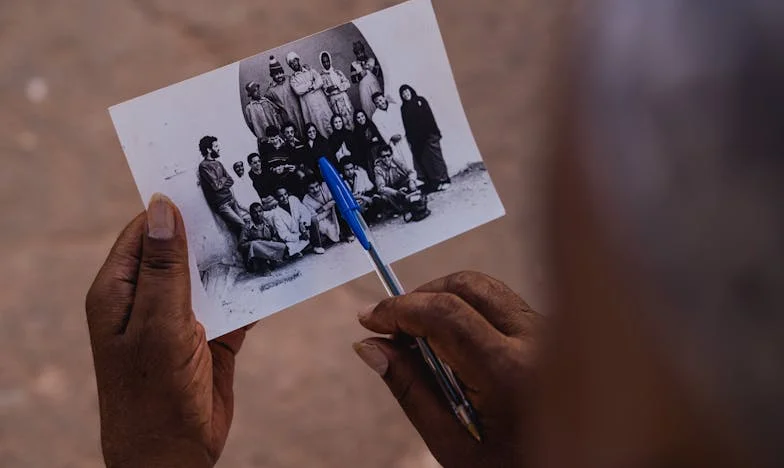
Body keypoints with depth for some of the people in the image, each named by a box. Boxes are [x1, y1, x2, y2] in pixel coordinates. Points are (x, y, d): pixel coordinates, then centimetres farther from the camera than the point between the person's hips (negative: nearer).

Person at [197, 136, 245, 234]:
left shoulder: (218, 163, 15)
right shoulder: (204, 166, -10)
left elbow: (231, 181, 10)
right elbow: (216, 185, -16)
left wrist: (221, 182, -9)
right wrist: (224, 179, 3)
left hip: (231, 199, 8)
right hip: (221, 204, -8)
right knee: (242, 226, -16)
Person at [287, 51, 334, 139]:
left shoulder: (310, 71, 11)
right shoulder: (293, 78, 7)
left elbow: (320, 82, -1)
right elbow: (298, 91, -10)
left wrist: (311, 87, -15)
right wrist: (310, 83, -7)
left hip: (320, 99, 1)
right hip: (309, 103, -1)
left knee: (327, 119, -2)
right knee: (316, 122, -4)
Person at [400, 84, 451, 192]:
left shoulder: (421, 100, 6)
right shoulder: (404, 109, 10)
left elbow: (430, 116, 0)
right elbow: (407, 126, 6)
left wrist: (435, 132, -7)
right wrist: (410, 140, -2)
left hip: (429, 135, -2)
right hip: (416, 139, 2)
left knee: (435, 156, -3)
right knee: (425, 160, 0)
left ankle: (444, 180, 0)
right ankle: (434, 183, 2)